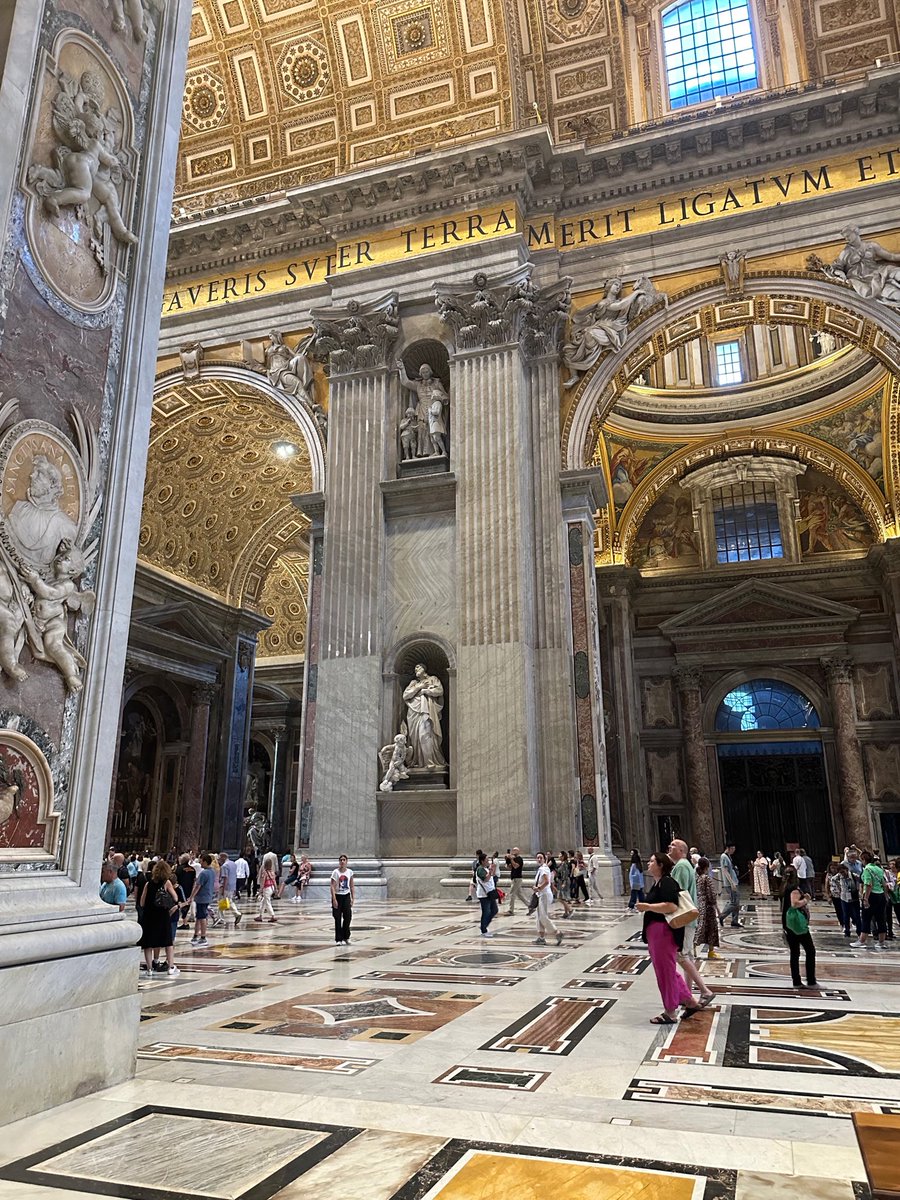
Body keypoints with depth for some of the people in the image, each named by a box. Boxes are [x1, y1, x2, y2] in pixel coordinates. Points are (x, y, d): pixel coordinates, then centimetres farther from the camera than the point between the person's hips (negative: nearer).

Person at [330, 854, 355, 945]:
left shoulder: (350, 872, 1)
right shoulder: (335, 872, -9)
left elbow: (352, 886, 8)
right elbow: (332, 886, -11)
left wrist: (353, 898, 2)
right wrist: (334, 899, -18)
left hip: (346, 896, 3)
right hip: (337, 896, -2)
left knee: (347, 917, -1)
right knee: (338, 919, 0)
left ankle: (346, 937, 16)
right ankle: (338, 939, 8)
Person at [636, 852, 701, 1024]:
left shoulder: (667, 883, -18)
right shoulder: (658, 883, 14)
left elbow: (671, 907, -30)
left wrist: (647, 906, -24)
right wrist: (645, 907, 14)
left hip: (664, 933, -10)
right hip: (657, 933, 10)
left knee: (666, 972, 2)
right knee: (666, 971, 18)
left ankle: (670, 1013, 15)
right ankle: (690, 1002, 28)